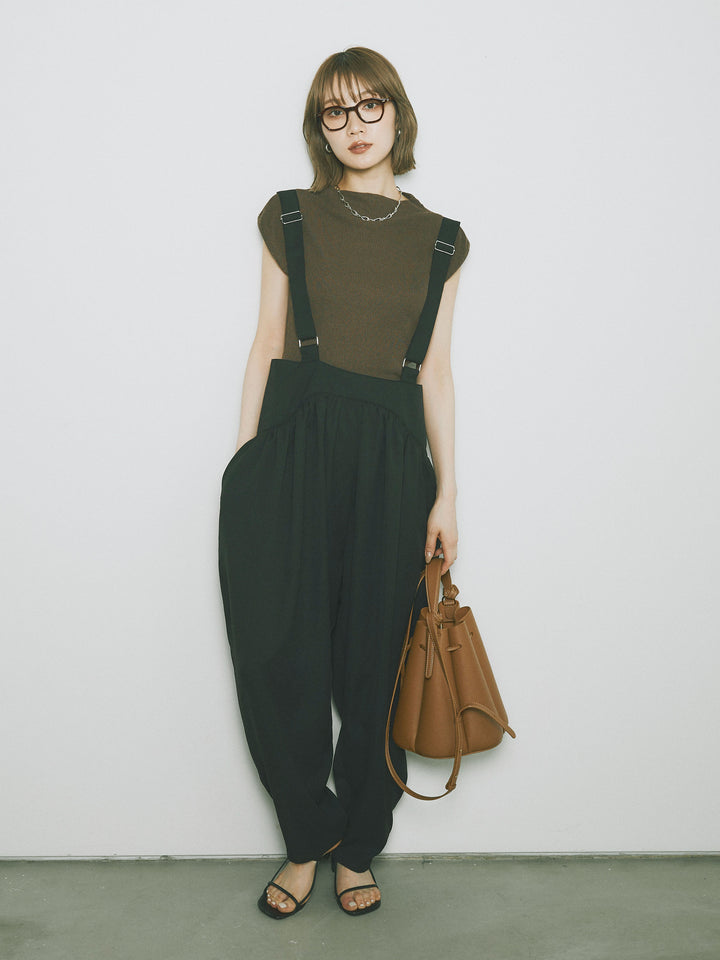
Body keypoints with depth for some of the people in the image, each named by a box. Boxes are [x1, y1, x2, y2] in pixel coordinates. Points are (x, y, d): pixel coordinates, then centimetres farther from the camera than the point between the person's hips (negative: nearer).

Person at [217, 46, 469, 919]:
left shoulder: (440, 241, 11)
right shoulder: (289, 218, 9)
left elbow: (435, 371, 9)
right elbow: (267, 343, 7)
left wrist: (446, 494, 5)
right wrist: (243, 460, 2)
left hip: (389, 455, 1)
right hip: (293, 440, 0)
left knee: (372, 663, 5)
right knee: (279, 654, -2)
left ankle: (357, 847, 27)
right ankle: (307, 836, 23)